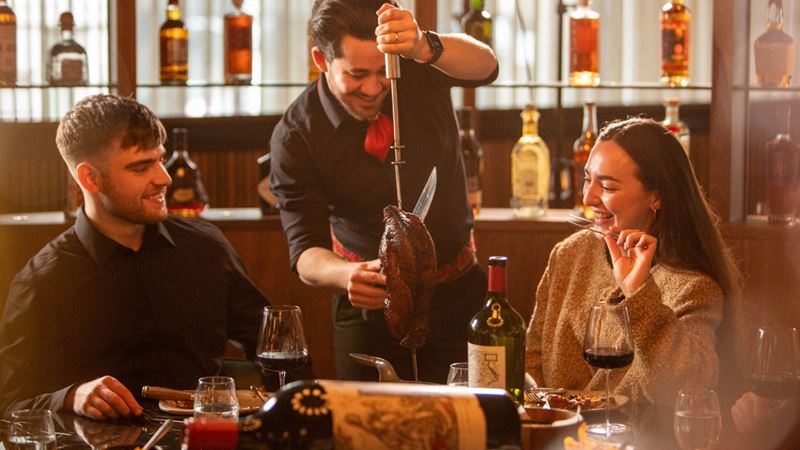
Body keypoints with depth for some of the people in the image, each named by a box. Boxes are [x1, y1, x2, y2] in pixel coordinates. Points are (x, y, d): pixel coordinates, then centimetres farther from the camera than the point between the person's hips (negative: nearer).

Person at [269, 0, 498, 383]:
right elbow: (306, 253, -19)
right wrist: (348, 275, -42)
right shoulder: (295, 136, -15)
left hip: (460, 294, 1)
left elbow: (484, 65, -31)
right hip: (372, 308, -1)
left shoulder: (421, 73, -10)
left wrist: (425, 47, -53)